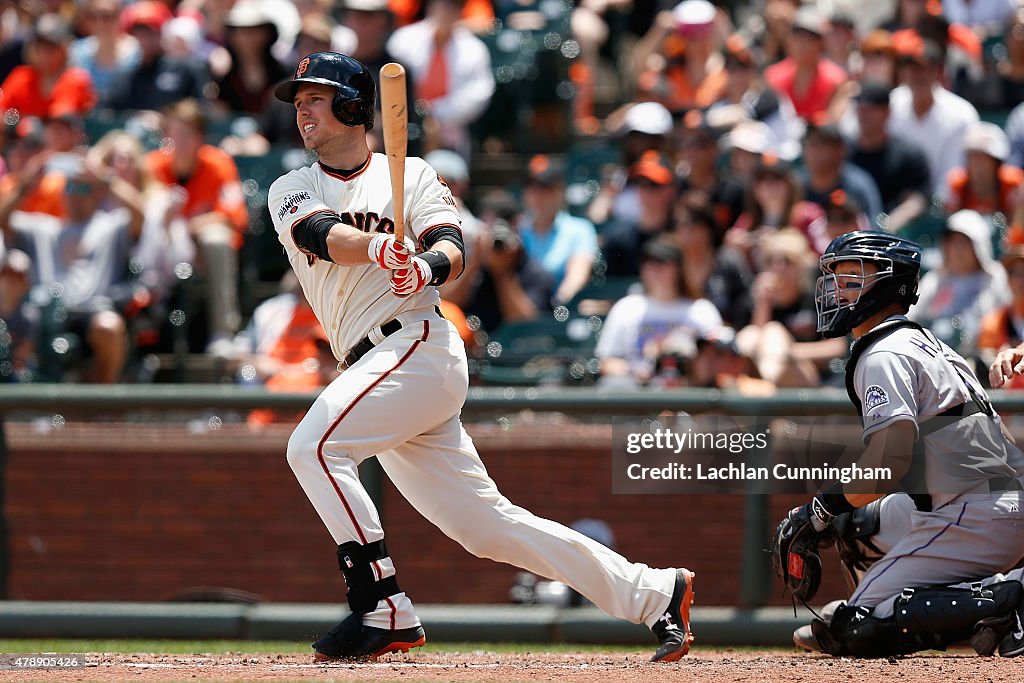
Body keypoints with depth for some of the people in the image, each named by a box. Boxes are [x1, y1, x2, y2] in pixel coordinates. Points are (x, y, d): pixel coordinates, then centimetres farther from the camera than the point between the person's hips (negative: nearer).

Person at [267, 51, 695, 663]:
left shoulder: (410, 174, 7)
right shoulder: (292, 190, 17)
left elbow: (453, 249, -8)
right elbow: (323, 235, -7)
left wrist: (428, 265, -33)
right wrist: (379, 249, -28)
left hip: (418, 343, -6)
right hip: (374, 370, 6)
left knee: (314, 445, -24)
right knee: (485, 525, 5)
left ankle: (385, 610, -22)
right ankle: (657, 594, 10)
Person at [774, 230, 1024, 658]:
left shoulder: (884, 356, -7)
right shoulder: (925, 344, 24)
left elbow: (891, 455, -19)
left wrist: (825, 507, -11)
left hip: (969, 518, -10)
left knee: (858, 629, -9)